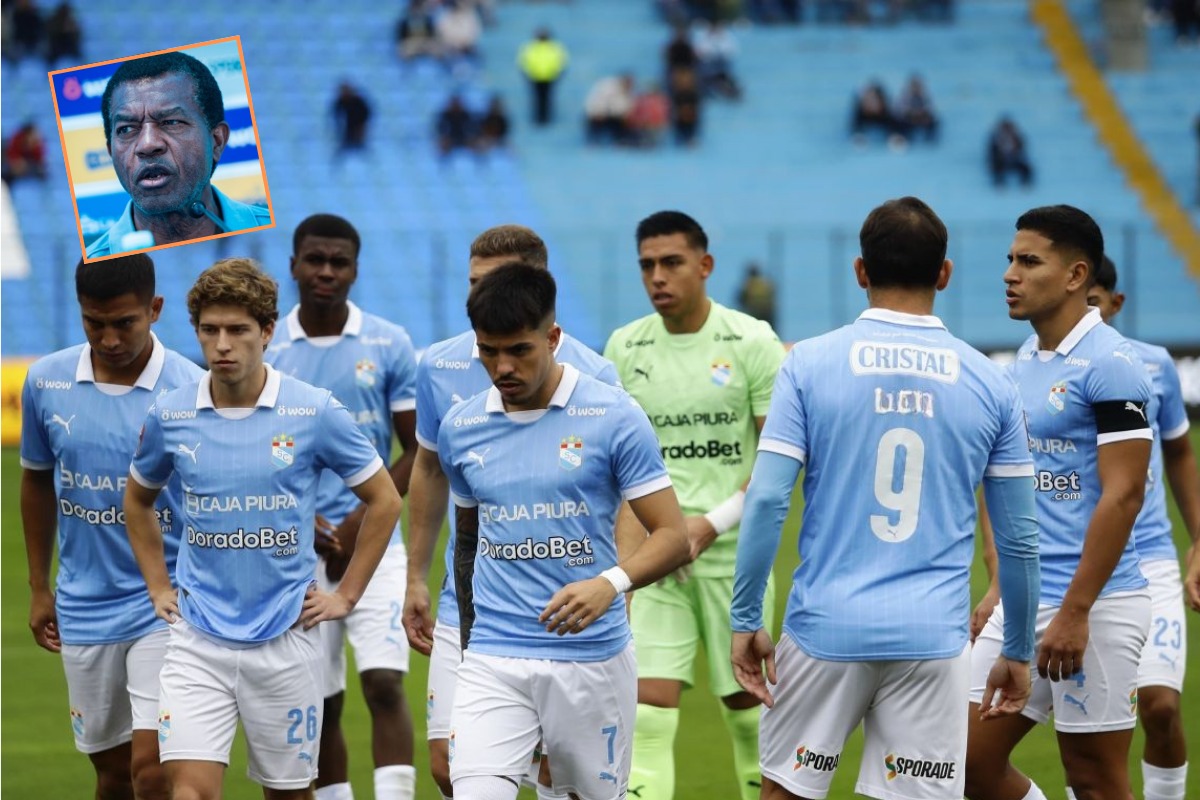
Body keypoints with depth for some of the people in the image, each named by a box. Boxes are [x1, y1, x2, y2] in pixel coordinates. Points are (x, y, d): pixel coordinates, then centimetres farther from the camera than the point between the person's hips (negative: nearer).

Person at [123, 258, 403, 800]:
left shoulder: (315, 413, -6)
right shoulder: (169, 416, 0)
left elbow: (384, 500, 5)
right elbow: (138, 500, 20)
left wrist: (345, 596, 3)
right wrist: (159, 588, 12)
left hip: (284, 638, 0)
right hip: (198, 640, 1)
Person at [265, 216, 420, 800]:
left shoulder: (389, 345, 1)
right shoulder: (266, 349, 3)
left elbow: (420, 450, 1)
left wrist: (361, 521, -9)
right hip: (297, 553, 2)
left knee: (384, 684, -15)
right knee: (320, 706, 5)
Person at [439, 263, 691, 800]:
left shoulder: (613, 417, -5)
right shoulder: (460, 429, 7)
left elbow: (672, 536, -6)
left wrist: (611, 583, -24)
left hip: (592, 657, -2)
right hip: (492, 663, 2)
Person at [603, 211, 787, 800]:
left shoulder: (752, 343, -5)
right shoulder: (624, 348, 5)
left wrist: (713, 523, -16)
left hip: (733, 553, -2)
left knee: (747, 708, 8)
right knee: (647, 713, -10)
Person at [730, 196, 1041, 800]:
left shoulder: (810, 363, -1)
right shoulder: (989, 384, 4)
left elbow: (766, 500, -7)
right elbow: (1018, 537, 7)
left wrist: (745, 619, 1)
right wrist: (1018, 652, 17)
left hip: (825, 630, -1)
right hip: (933, 637, 1)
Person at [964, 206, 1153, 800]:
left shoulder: (1107, 364, -13)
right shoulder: (1027, 359, 13)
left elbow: (1122, 496, -18)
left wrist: (1074, 613, -21)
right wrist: (1003, 588, 19)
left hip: (1094, 604, -8)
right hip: (1025, 601, 8)